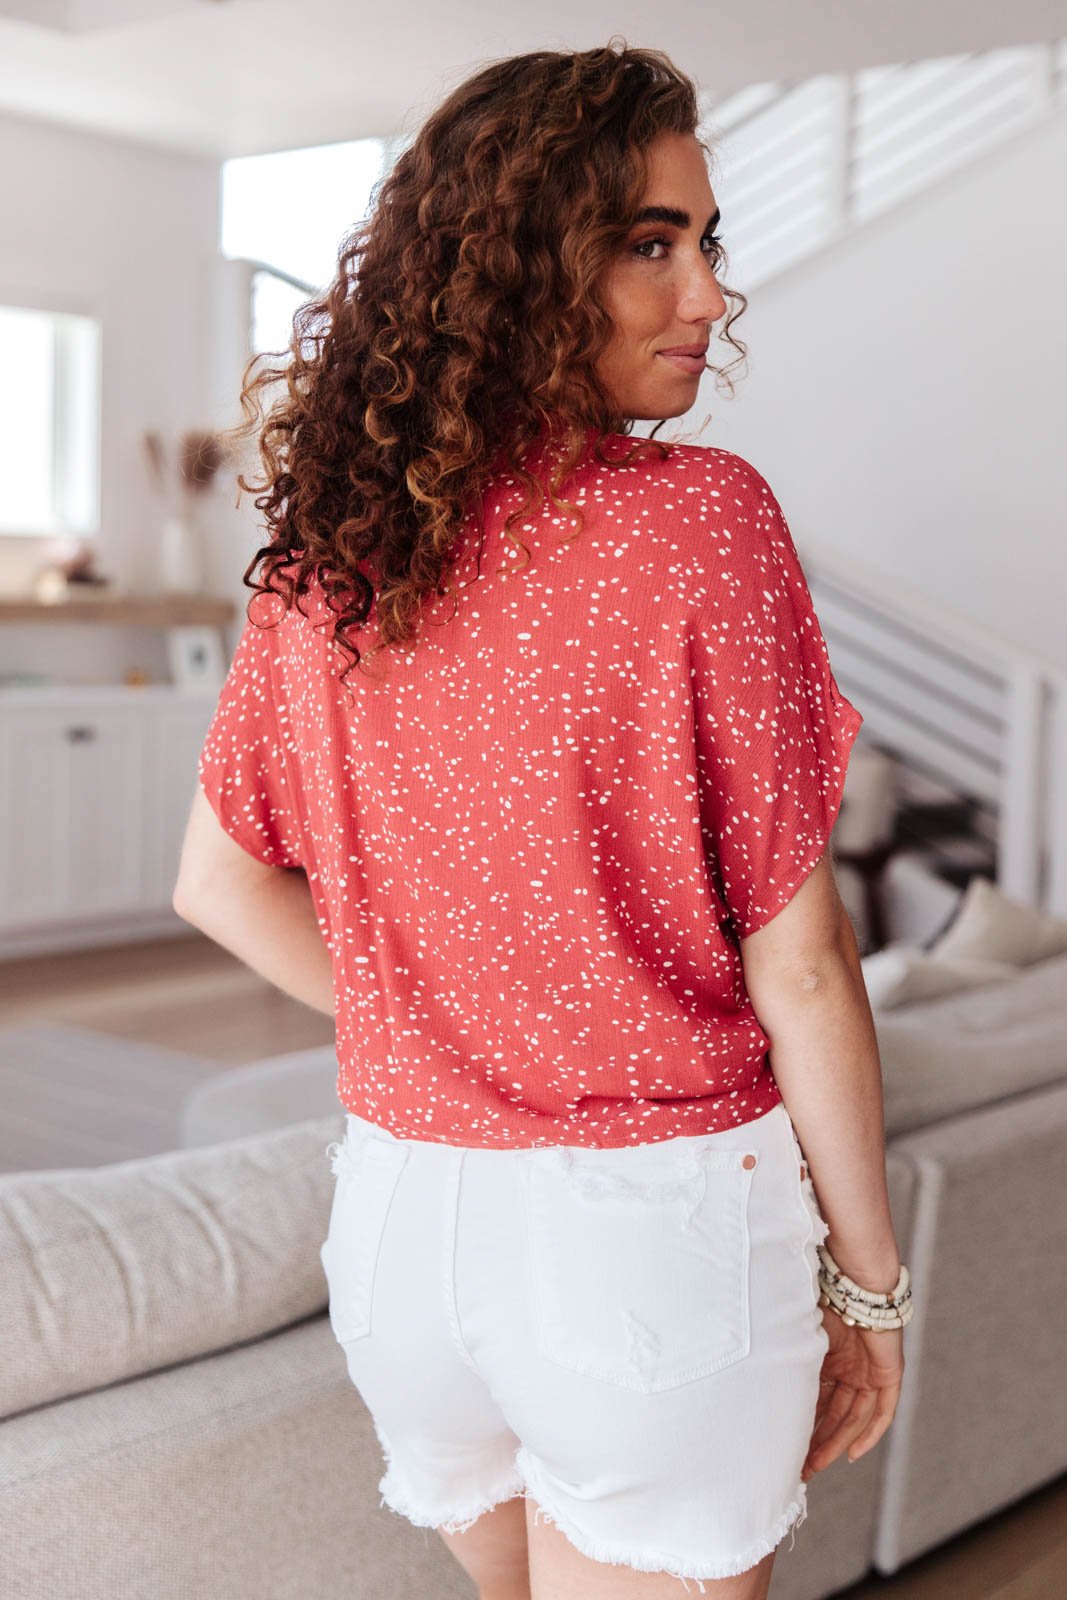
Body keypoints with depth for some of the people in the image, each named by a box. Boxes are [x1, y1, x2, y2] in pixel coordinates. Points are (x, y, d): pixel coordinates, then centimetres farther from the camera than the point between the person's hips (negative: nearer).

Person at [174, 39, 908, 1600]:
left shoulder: (322, 552, 0)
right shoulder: (698, 520, -16)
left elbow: (222, 884, 9)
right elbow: (796, 961, -13)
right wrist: (869, 1279, -2)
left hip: (397, 1215, 5)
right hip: (651, 1228, -5)